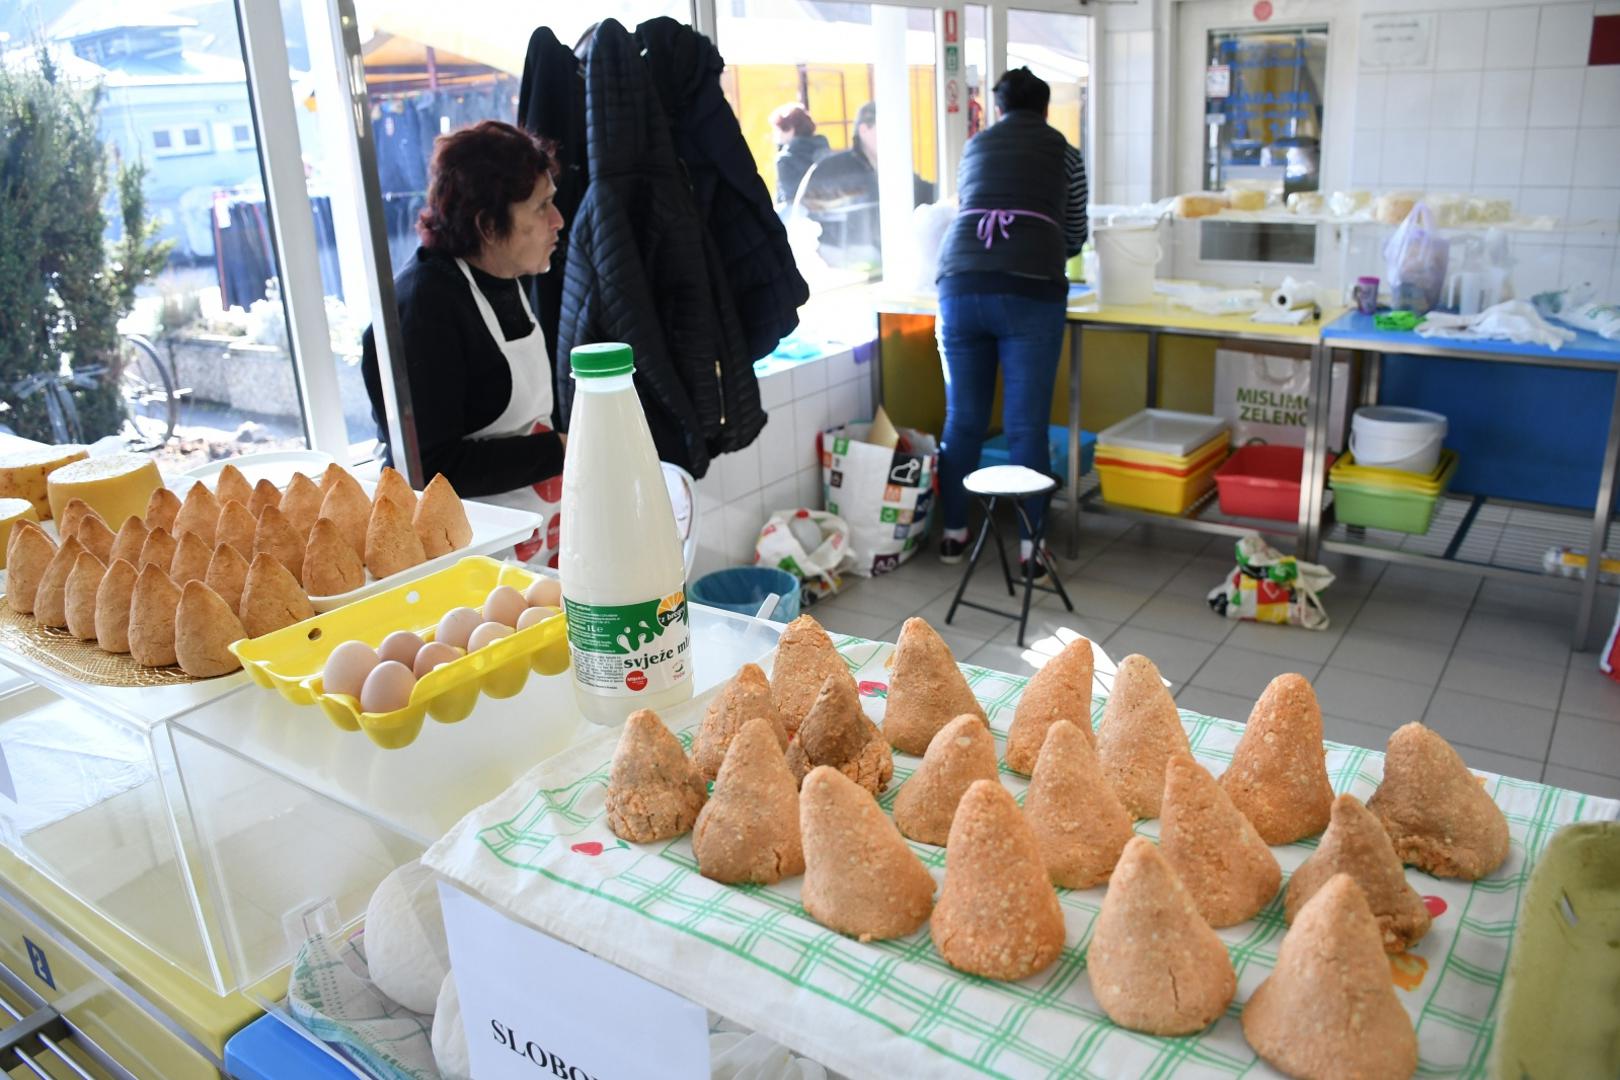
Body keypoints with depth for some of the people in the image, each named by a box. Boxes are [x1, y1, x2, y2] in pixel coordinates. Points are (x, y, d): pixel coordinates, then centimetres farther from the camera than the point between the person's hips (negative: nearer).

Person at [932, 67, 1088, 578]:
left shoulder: (975, 146, 24)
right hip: (1028, 291, -2)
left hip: (961, 284, 3)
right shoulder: (1064, 153, 18)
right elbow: (1075, 236, 26)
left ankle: (953, 534, 21)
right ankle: (1030, 549, 6)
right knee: (1026, 425, 1)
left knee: (962, 419, 11)